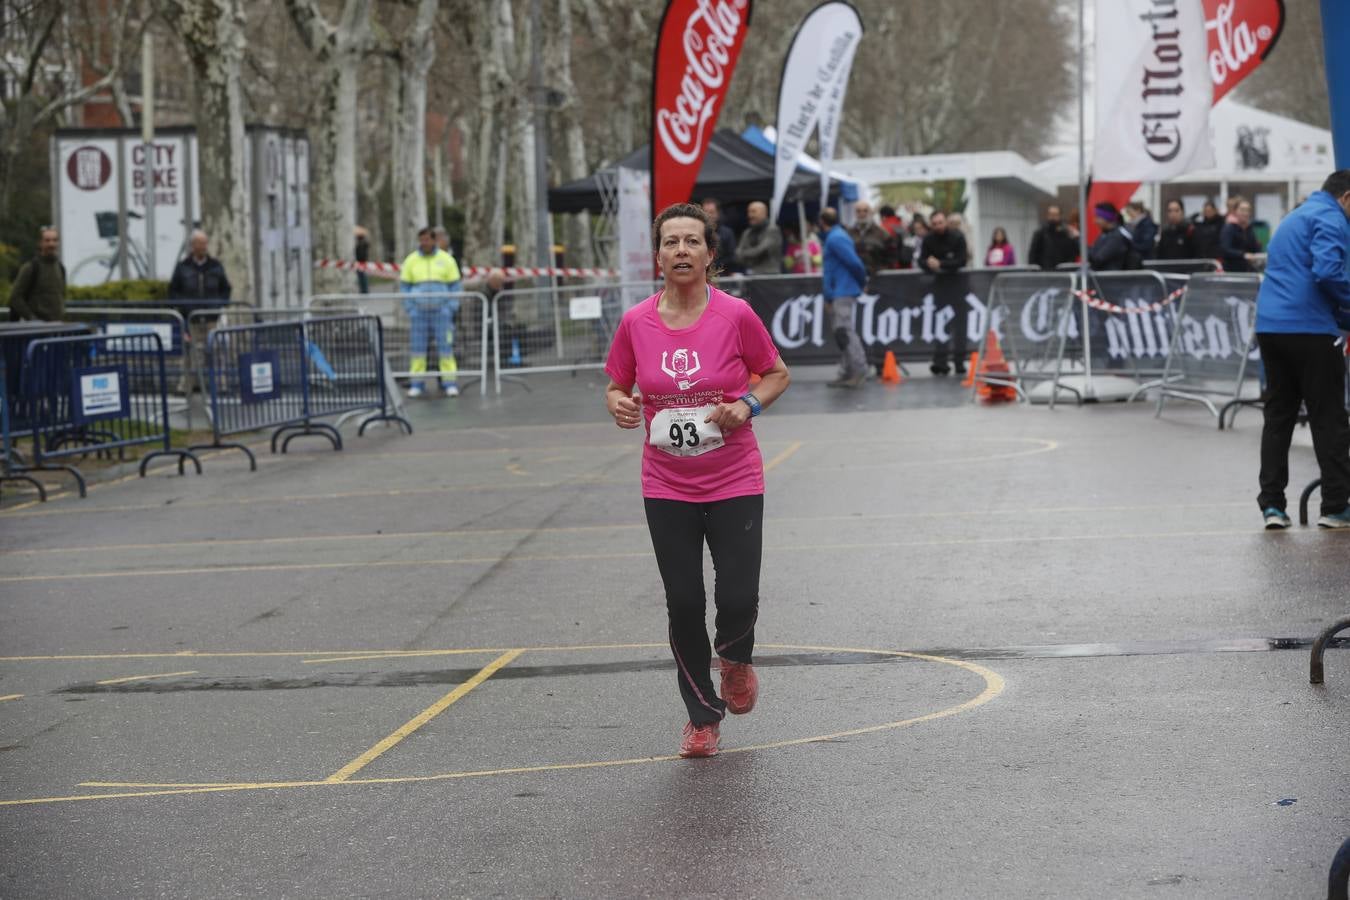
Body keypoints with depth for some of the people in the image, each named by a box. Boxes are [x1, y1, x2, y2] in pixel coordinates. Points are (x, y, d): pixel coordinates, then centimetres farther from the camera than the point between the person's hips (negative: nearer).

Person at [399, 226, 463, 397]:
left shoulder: (446, 259, 2)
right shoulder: (411, 260, 4)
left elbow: (455, 285, 4)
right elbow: (404, 286, 8)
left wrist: (452, 309, -4)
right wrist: (409, 309, -1)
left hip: (441, 311, -1)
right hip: (419, 311, 1)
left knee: (445, 345, -4)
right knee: (417, 346, 0)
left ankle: (449, 383, -1)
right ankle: (417, 384, 5)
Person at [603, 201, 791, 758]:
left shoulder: (736, 315, -9)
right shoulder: (635, 323, -4)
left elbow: (777, 374, 5)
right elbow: (616, 387, 9)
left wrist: (749, 405, -14)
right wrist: (618, 405, -13)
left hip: (735, 482, -2)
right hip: (667, 488, 2)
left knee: (738, 599, -9)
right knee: (683, 603, 2)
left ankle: (735, 658, 29)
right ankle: (703, 717, 22)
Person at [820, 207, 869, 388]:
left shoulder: (835, 239, -14)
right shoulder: (838, 236, 18)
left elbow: (854, 262, -19)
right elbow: (853, 262, 17)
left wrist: (862, 282, -6)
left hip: (842, 293, -11)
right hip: (838, 294, 11)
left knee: (845, 332, -12)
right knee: (843, 334, 11)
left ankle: (859, 372, -14)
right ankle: (847, 374, 14)